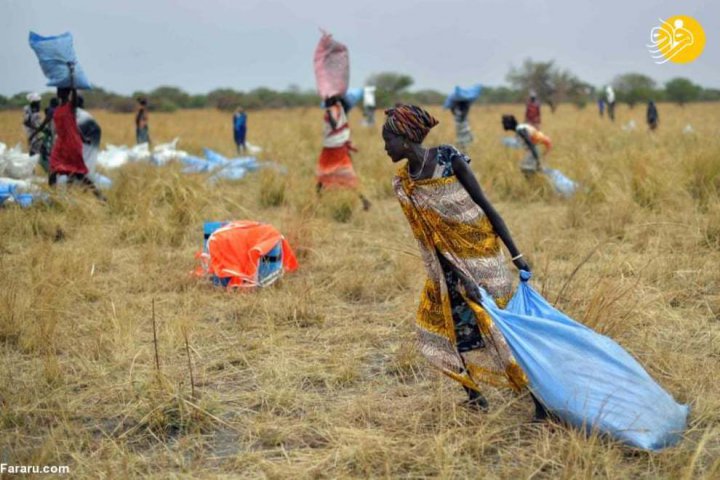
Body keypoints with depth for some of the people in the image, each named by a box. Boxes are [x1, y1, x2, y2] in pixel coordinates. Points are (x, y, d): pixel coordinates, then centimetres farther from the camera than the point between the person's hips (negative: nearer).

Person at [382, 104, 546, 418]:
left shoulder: (449, 158, -17)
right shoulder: (402, 184, -5)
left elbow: (486, 206, -11)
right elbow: (429, 238, -8)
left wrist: (516, 254, -10)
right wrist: (461, 279, -16)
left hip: (482, 255, -5)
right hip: (450, 265, 6)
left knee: (499, 328, -4)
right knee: (437, 328, 10)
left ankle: (540, 400, 10)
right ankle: (474, 393, 30)